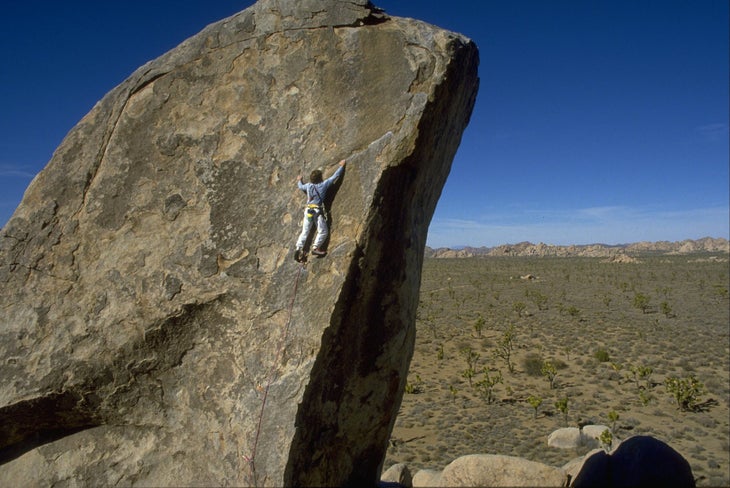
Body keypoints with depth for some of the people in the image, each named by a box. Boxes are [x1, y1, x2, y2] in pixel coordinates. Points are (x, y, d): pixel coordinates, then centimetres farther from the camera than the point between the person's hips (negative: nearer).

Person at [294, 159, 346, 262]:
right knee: (323, 231, 1)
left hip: (308, 210, 5)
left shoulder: (308, 185, 10)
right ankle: (316, 248, -11)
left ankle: (299, 249, -1)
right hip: (318, 211, -5)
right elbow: (335, 176, 5)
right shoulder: (324, 185, -2)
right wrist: (341, 166, 17)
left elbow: (300, 187, 33)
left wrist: (299, 180, 54)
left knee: (305, 232, 8)